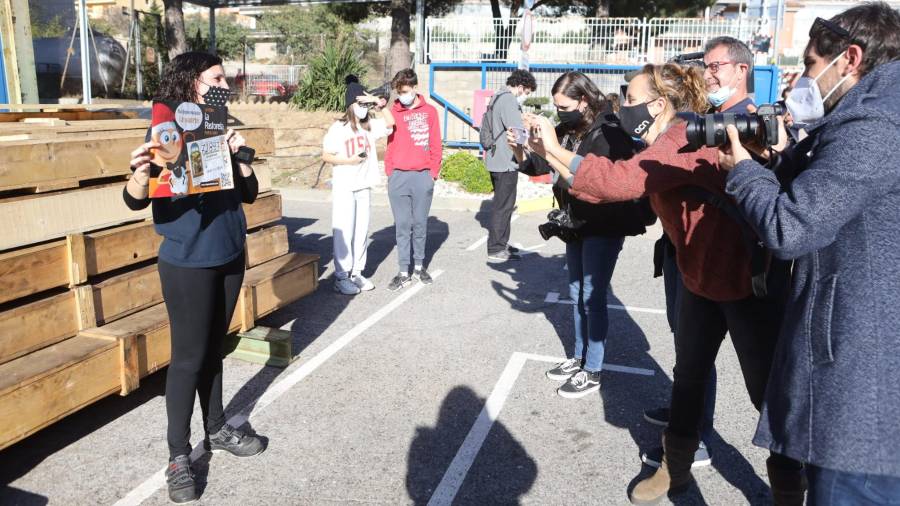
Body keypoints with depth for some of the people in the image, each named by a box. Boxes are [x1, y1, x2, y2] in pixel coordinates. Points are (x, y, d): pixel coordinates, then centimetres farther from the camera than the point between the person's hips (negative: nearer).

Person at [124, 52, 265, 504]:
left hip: (230, 256, 6)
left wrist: (240, 156, -11)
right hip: (188, 263, -6)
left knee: (213, 348, 17)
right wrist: (140, 176, -38)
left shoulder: (224, 129, 6)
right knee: (188, 357, 0)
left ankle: (216, 430, 32)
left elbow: (249, 193, 6)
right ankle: (178, 455, 14)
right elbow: (136, 202, -16)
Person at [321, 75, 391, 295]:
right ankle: (341, 277, 6)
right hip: (343, 188, -5)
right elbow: (326, 155, -7)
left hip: (364, 186, 5)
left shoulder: (370, 125, 5)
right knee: (344, 231, -2)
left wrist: (381, 103, -6)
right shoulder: (339, 128, -9)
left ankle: (356, 273, 20)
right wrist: (349, 160, -17)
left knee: (361, 230, 10)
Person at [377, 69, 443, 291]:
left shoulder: (429, 111, 4)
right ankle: (404, 272, 7)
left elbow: (436, 145, 4)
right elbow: (390, 145, 8)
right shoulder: (393, 112, 6)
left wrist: (433, 172, 0)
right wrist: (389, 172, 1)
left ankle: (419, 266, 21)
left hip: (422, 176, 0)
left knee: (420, 223, 7)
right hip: (398, 176, 1)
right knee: (402, 225, 2)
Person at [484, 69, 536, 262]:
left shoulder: (497, 98, 17)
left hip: (496, 160, 11)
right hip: (505, 162, -11)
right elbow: (516, 131, -22)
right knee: (503, 206, -3)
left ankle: (500, 244, 28)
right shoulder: (509, 100, -16)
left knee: (501, 204, 18)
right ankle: (496, 250, 3)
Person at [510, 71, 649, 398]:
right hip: (576, 226, 8)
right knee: (577, 294, 16)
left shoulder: (610, 133, -16)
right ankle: (578, 359, 31)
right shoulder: (565, 131, 4)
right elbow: (537, 166, 7)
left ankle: (592, 372, 11)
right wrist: (519, 150, -9)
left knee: (593, 298, -1)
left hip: (604, 229, -8)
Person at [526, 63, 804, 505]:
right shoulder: (659, 149, 6)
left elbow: (618, 181, -37)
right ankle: (676, 469, 35)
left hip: (747, 281, -10)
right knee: (687, 379, 18)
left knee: (767, 392, 4)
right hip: (700, 279, 10)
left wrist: (555, 150, -26)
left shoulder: (685, 139, -25)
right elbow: (610, 186, 7)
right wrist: (550, 153, 0)